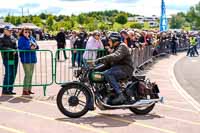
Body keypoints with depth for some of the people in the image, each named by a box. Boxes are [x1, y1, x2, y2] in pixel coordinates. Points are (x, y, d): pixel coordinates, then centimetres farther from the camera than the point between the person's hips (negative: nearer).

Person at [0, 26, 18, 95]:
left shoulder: (12, 37, 18)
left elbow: (15, 46, 15)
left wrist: (15, 50, -8)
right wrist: (10, 49, -18)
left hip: (14, 57, 6)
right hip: (7, 58, -6)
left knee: (13, 74, 5)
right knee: (8, 73, -9)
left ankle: (10, 89, 13)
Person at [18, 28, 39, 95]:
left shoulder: (31, 38, 13)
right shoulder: (21, 39, -6)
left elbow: (37, 46, 16)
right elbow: (20, 48, -16)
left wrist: (35, 46, -8)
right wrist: (30, 48, -22)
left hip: (32, 59, 7)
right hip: (26, 59, -7)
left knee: (30, 75, 10)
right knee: (28, 74, -9)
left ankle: (29, 89, 18)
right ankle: (25, 90, -3)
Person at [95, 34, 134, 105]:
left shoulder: (122, 46, -9)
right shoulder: (116, 48, 25)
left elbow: (116, 56, -29)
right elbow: (111, 61, 22)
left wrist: (101, 59, -34)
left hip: (125, 69, -10)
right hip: (119, 68, 10)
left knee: (107, 74, -30)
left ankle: (120, 95, -34)